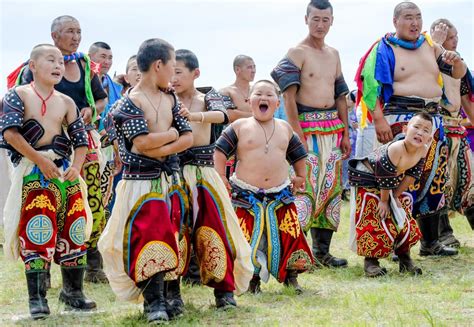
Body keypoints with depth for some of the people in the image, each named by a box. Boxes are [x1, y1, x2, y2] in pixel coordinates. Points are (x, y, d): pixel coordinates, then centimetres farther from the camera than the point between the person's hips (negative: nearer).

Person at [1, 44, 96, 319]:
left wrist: (77, 166, -9)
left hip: (65, 172, 5)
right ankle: (37, 298, -5)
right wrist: (39, 160, -17)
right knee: (37, 234, -9)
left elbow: (81, 139, 11)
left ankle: (73, 291, 20)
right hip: (33, 174, -5)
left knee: (73, 231, 7)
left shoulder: (66, 102, 12)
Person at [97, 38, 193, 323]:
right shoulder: (130, 102, -9)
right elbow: (142, 142, -19)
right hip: (142, 182, -6)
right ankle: (154, 301, -4)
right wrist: (172, 133, -5)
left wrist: (162, 150, -10)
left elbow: (188, 138, 6)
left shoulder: (170, 99, 12)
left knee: (170, 238, 5)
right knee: (148, 239, -9)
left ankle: (167, 294, 11)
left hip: (170, 179, 6)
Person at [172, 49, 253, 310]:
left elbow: (221, 115, -18)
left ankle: (224, 288, 2)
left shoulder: (207, 98, 4)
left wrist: (193, 116, -36)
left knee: (213, 229, -6)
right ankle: (171, 288, 9)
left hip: (203, 173, -1)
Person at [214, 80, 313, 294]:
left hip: (280, 195, 3)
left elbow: (298, 153, 24)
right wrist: (221, 176, -4)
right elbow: (220, 150, 1)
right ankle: (252, 279, 8)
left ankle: (290, 275, 9)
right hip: (247, 195, -3)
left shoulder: (284, 128, 11)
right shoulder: (240, 127, 0)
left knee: (291, 236, -3)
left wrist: (300, 176, 24)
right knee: (248, 237, -4)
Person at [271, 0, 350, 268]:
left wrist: (345, 134, 13)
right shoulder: (297, 53, -5)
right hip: (307, 126, -7)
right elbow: (289, 97, -12)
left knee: (331, 187, 6)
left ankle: (322, 250, 11)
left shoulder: (334, 54, 16)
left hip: (332, 128, 7)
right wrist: (297, 134, -19)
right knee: (306, 186, -13)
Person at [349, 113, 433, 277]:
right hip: (367, 180, -7)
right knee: (373, 222, -12)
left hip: (392, 185, 7)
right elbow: (386, 178, -28)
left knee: (405, 222, 6)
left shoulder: (423, 150, -15)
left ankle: (404, 257, 21)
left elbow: (411, 175, -1)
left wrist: (396, 195, 0)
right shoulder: (395, 149, -36)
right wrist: (384, 200, -16)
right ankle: (370, 261, 1)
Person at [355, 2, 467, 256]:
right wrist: (379, 120, -21)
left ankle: (431, 242, 19)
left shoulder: (430, 47, 16)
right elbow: (370, 85, -11)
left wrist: (456, 61, -5)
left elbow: (459, 74, 19)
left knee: (433, 180, 10)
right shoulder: (384, 49, -2)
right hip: (401, 120, -6)